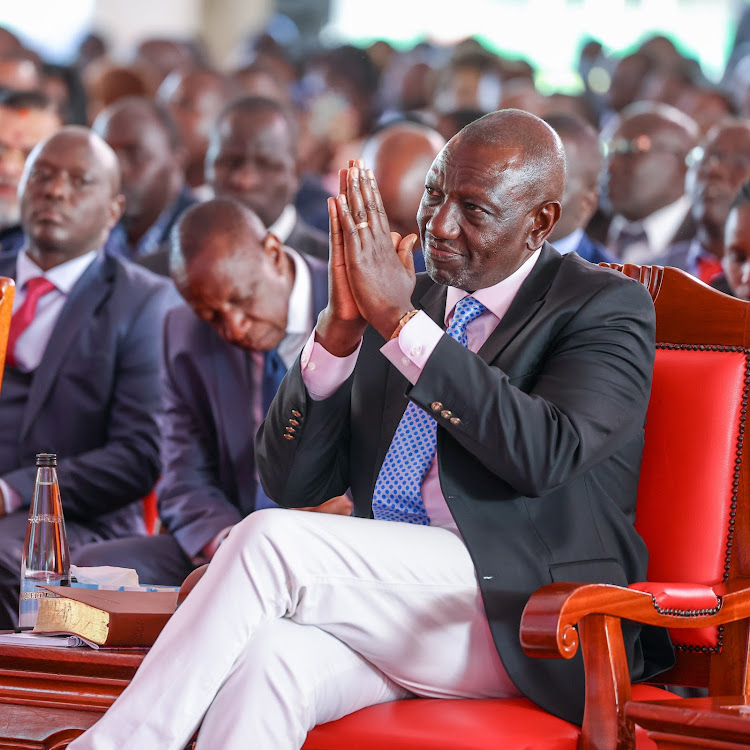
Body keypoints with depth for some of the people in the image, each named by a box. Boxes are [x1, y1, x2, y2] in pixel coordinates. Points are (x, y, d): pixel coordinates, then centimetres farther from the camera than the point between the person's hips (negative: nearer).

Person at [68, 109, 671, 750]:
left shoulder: (608, 308, 2)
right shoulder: (396, 301, 17)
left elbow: (546, 454, -19)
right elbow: (288, 482, 10)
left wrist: (400, 320, -17)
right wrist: (340, 325, -5)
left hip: (520, 623, -4)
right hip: (389, 604, 5)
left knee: (272, 541, -25)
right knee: (265, 661, -32)